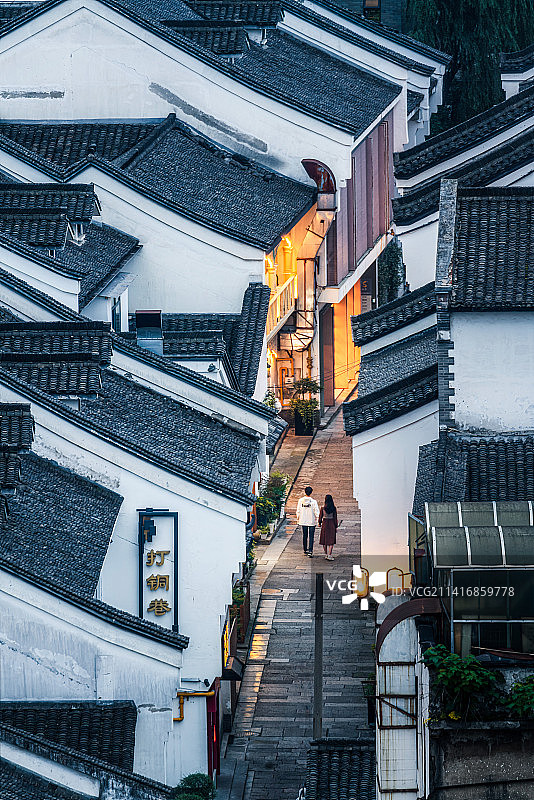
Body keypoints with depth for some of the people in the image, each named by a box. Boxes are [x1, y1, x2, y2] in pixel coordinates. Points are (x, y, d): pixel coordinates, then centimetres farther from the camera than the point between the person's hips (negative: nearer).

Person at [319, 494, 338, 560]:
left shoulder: (323, 508, -8)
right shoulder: (334, 508, -8)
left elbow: (320, 516, 1)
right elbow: (335, 518, -5)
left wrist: (319, 523, 19)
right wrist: (336, 526, 4)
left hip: (324, 524, 1)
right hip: (332, 524, -1)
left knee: (324, 540, 13)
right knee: (331, 540, 3)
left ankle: (326, 554, 19)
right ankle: (329, 555, -6)